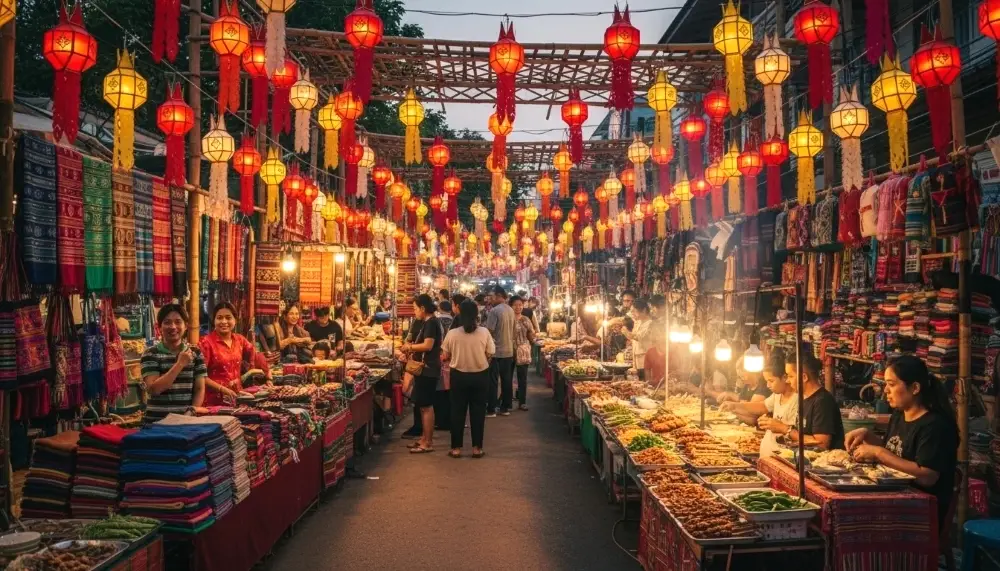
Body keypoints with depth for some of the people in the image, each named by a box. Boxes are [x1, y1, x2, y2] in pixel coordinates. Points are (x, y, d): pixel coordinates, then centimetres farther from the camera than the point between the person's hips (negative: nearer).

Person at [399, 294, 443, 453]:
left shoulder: (431, 322, -16)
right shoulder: (430, 322, 15)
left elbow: (428, 345, -24)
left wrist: (410, 346, -12)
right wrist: (412, 348, 9)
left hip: (428, 369, -10)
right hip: (426, 368, 10)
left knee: (426, 406, -5)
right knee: (424, 405, 15)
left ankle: (428, 443, 0)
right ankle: (425, 438, 23)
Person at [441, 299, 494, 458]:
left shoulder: (452, 334, -12)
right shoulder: (484, 332, -13)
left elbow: (445, 357, -3)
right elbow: (490, 355, -5)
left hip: (459, 376, 0)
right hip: (480, 376, 0)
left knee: (457, 412, 12)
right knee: (478, 412, 11)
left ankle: (456, 448, 16)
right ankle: (477, 448, 15)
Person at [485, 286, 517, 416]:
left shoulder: (494, 311, -16)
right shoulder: (511, 310, 8)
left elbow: (489, 331, -17)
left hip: (496, 351, -7)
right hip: (509, 350, 7)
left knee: (493, 381, 0)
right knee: (507, 380, 12)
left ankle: (491, 410, 2)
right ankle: (505, 407, 18)